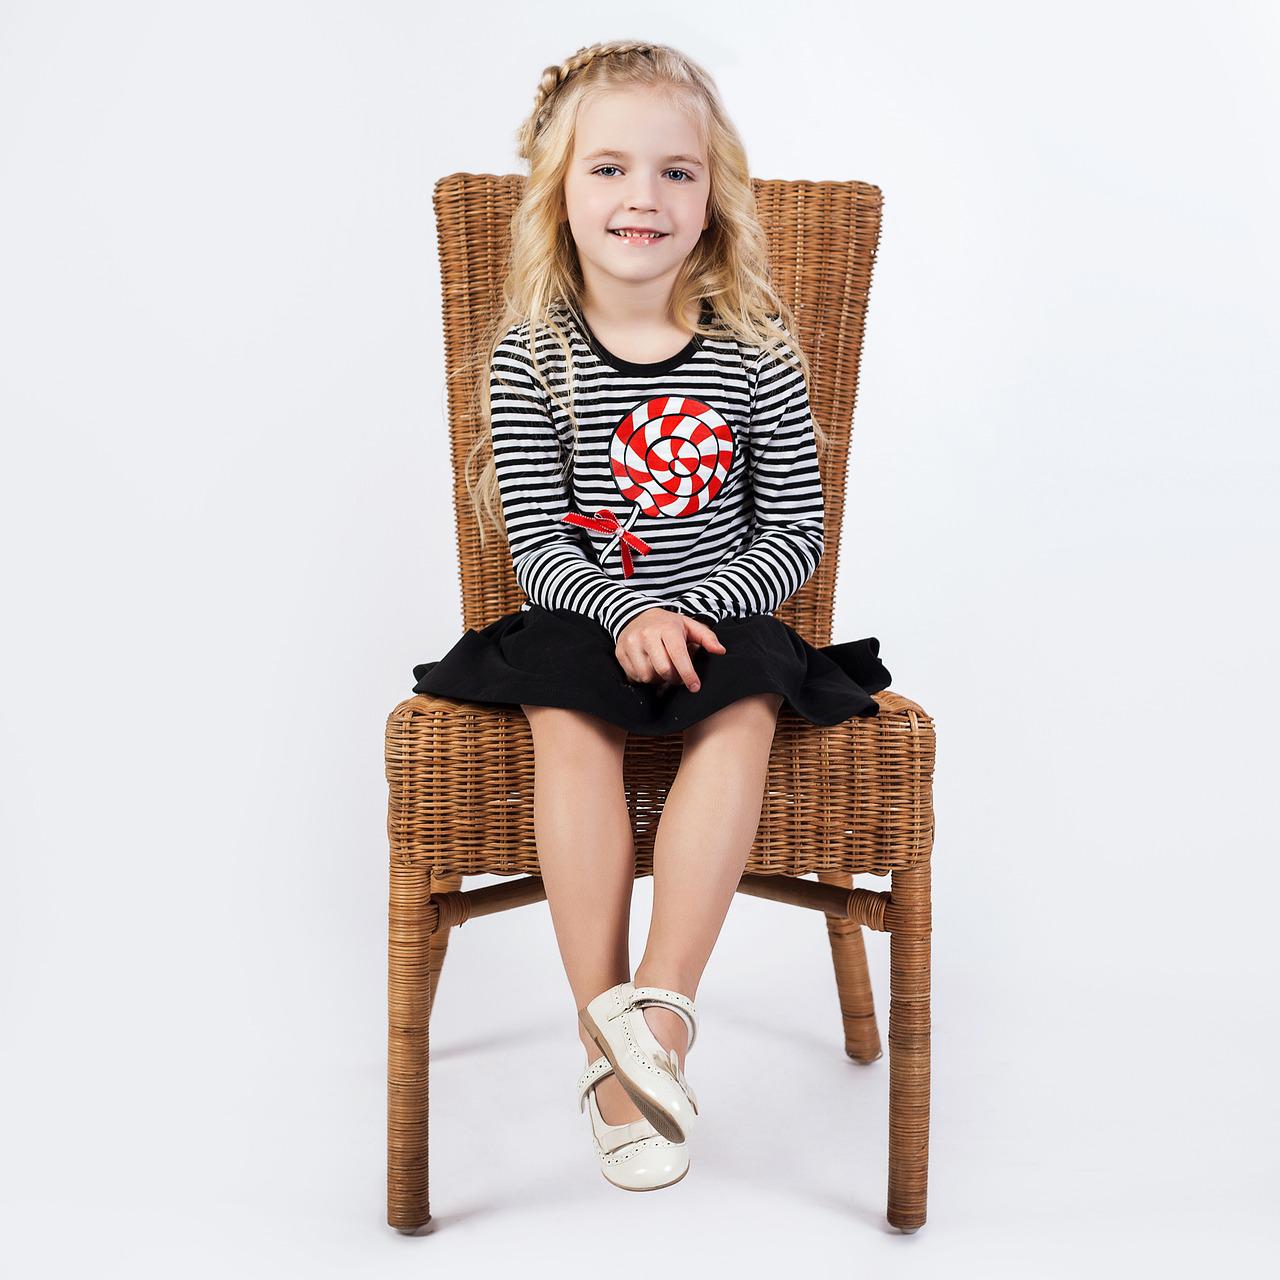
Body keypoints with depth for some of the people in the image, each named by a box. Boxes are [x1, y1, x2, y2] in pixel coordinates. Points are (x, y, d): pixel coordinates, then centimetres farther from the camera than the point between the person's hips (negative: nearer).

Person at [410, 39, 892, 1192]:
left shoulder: (755, 353, -1)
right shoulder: (529, 357, -2)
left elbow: (797, 537, -1)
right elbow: (540, 551, -5)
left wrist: (693, 608, -17)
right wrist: (626, 614, -24)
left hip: (722, 615, 0)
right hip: (581, 619, 0)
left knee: (745, 710, -31)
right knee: (571, 725, -29)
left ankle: (663, 1001, -30)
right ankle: (608, 1037, -24)